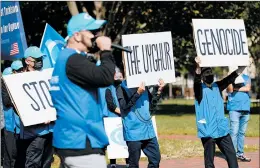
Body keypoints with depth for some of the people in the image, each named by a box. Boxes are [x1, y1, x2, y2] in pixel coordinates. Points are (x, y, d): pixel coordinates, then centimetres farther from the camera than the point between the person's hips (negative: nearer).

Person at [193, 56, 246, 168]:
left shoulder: (217, 86, 14)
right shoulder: (199, 88, -2)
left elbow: (230, 79, 7)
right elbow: (196, 80, -22)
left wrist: (241, 68, -5)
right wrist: (198, 67, -41)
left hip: (222, 129, 5)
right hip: (207, 131, -5)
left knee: (231, 154, 5)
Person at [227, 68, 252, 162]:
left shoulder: (247, 77, 12)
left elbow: (248, 88, -4)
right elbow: (229, 90, -13)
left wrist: (236, 88, -6)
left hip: (245, 108, 4)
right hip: (234, 108, -4)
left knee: (242, 132, 7)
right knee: (234, 132, -7)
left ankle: (240, 153, 12)